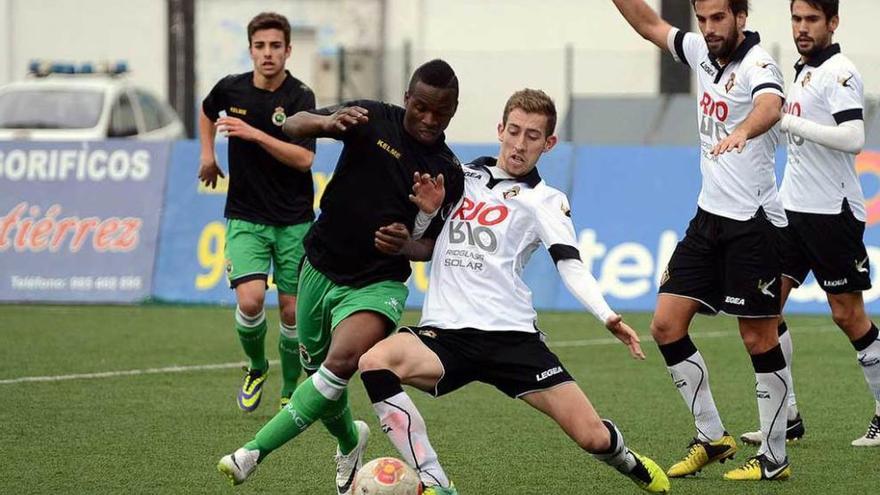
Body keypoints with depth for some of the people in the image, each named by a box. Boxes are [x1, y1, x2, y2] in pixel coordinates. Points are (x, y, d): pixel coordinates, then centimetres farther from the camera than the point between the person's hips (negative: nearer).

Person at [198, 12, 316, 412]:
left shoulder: (300, 97, -10)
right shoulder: (230, 89, 0)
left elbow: (304, 159, -21)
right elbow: (207, 111, 25)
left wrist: (255, 134, -26)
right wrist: (207, 154, 18)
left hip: (293, 220, -1)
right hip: (245, 217, 1)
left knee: (292, 311, 1)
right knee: (250, 300, -17)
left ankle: (291, 391, 22)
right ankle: (256, 368, 11)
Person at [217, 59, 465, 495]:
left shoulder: (447, 173, -4)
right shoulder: (374, 120, -5)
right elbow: (293, 126, -11)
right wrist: (328, 122, -33)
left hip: (377, 284, -2)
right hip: (321, 266, 2)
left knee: (341, 362, -27)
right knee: (316, 367, 14)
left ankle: (256, 451, -25)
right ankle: (349, 441, 46)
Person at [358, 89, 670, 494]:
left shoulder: (545, 201, 7)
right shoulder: (459, 176, 17)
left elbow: (570, 266, -8)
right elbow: (429, 247, 27)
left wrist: (607, 316, -26)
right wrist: (401, 243, 3)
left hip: (511, 334, -2)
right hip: (444, 334, 2)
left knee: (592, 436, -10)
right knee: (374, 362, -31)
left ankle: (627, 462, 31)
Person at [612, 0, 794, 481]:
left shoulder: (756, 64, -17)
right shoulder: (703, 53, 7)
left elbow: (770, 105, -39)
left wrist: (742, 131, -60)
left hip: (752, 223, -8)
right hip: (709, 219, 8)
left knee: (759, 339, -3)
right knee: (666, 325, 3)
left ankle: (774, 458, 6)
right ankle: (712, 437, 13)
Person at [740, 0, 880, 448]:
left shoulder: (839, 72, -12)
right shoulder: (803, 71, 15)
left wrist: (788, 121, -24)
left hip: (832, 212, -9)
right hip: (793, 207, 9)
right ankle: (787, 416, 4)